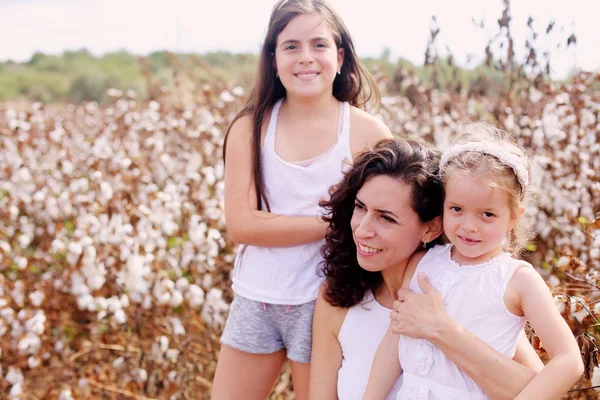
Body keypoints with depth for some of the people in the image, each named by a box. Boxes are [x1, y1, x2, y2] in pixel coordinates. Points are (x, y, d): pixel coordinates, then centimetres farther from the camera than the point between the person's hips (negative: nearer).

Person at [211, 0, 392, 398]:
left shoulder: (368, 132, -7)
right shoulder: (250, 127, -3)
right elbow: (240, 224, -13)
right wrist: (331, 222, -18)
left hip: (325, 304, -2)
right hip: (255, 301, 2)